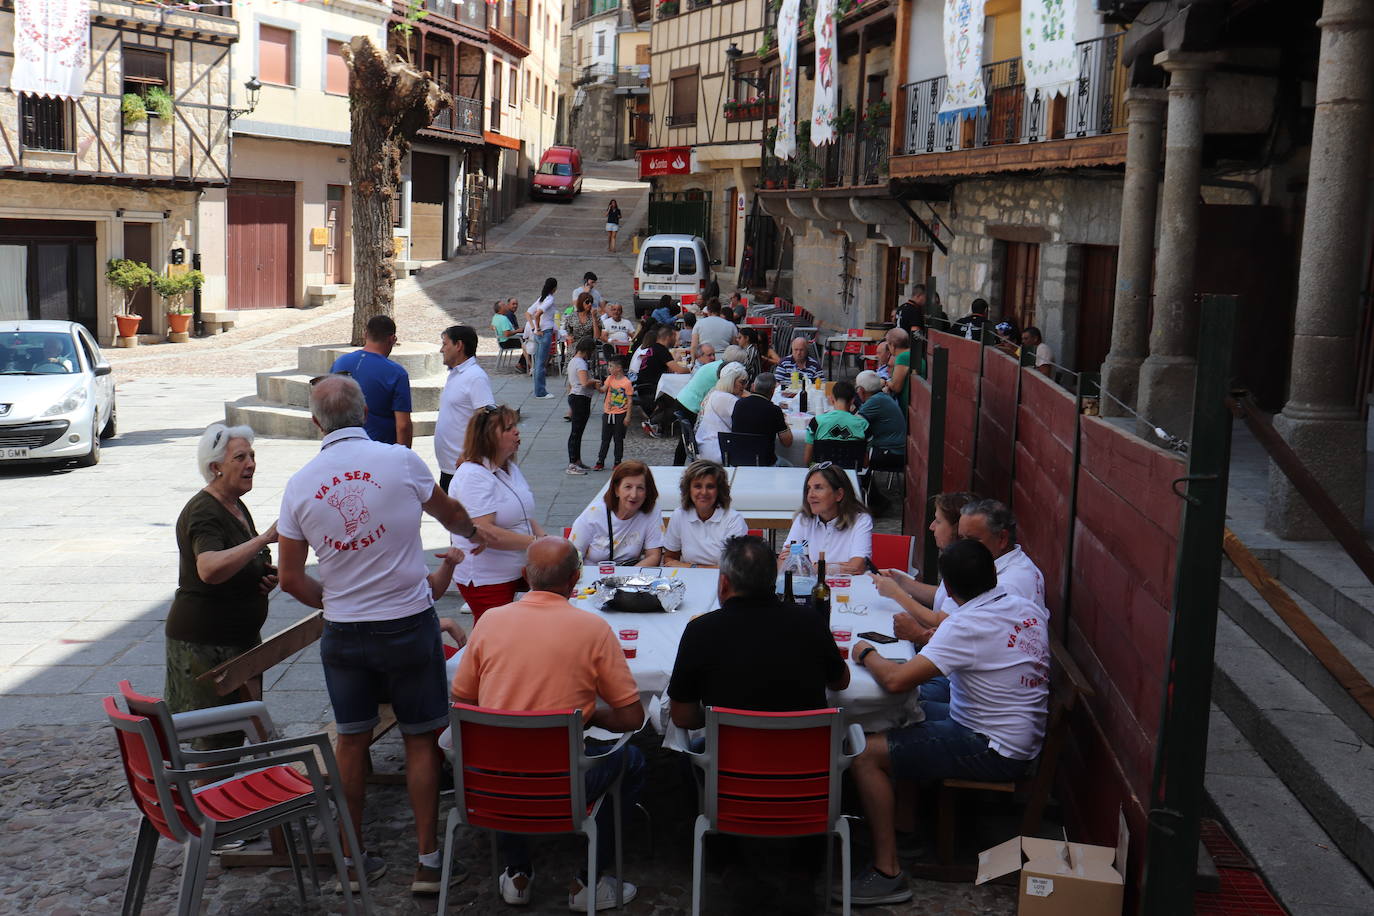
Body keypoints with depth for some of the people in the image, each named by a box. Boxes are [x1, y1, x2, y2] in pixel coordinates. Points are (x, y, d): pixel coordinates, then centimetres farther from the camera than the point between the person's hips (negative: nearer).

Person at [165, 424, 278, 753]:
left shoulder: (236, 506, 11)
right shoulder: (203, 513, -19)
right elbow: (210, 569, -39)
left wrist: (265, 577, 6)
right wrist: (265, 538, -43)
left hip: (240, 638, 9)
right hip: (204, 643, -9)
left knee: (238, 731, 14)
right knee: (217, 739, -5)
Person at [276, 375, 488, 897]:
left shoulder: (300, 485, -3)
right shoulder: (399, 461, -9)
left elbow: (291, 581, 0)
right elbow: (449, 512, 12)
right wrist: (473, 533, 34)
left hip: (343, 633, 2)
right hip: (408, 623, -2)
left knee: (351, 741, 15)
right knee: (420, 739, 9)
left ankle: (353, 859, 25)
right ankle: (428, 859, 14)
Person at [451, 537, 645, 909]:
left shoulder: (491, 620, -4)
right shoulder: (593, 628, -11)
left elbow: (461, 702, 8)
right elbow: (631, 718, -7)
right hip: (562, 786, -3)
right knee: (632, 761, 27)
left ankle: (517, 875, 36)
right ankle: (588, 882, 23)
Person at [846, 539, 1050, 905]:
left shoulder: (967, 626, -24)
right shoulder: (1028, 611, 2)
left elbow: (895, 680, -29)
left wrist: (865, 653, -9)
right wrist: (930, 639, 16)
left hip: (994, 751, -9)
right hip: (1024, 735, 9)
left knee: (865, 754, -12)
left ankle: (888, 873, -9)